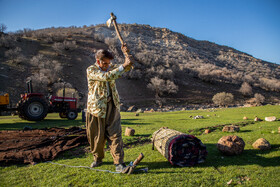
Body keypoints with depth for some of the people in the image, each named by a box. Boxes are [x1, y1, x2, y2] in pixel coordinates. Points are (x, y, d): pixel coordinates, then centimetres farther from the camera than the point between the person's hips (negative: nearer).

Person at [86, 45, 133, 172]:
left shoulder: (110, 67, 10)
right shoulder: (91, 70, -9)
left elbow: (126, 69, 14)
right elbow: (106, 77, -26)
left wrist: (126, 54, -4)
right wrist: (123, 65, -29)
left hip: (112, 106, 3)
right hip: (96, 107, -3)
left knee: (115, 134, -2)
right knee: (97, 136, 9)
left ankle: (119, 162, 2)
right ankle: (97, 158, 30)